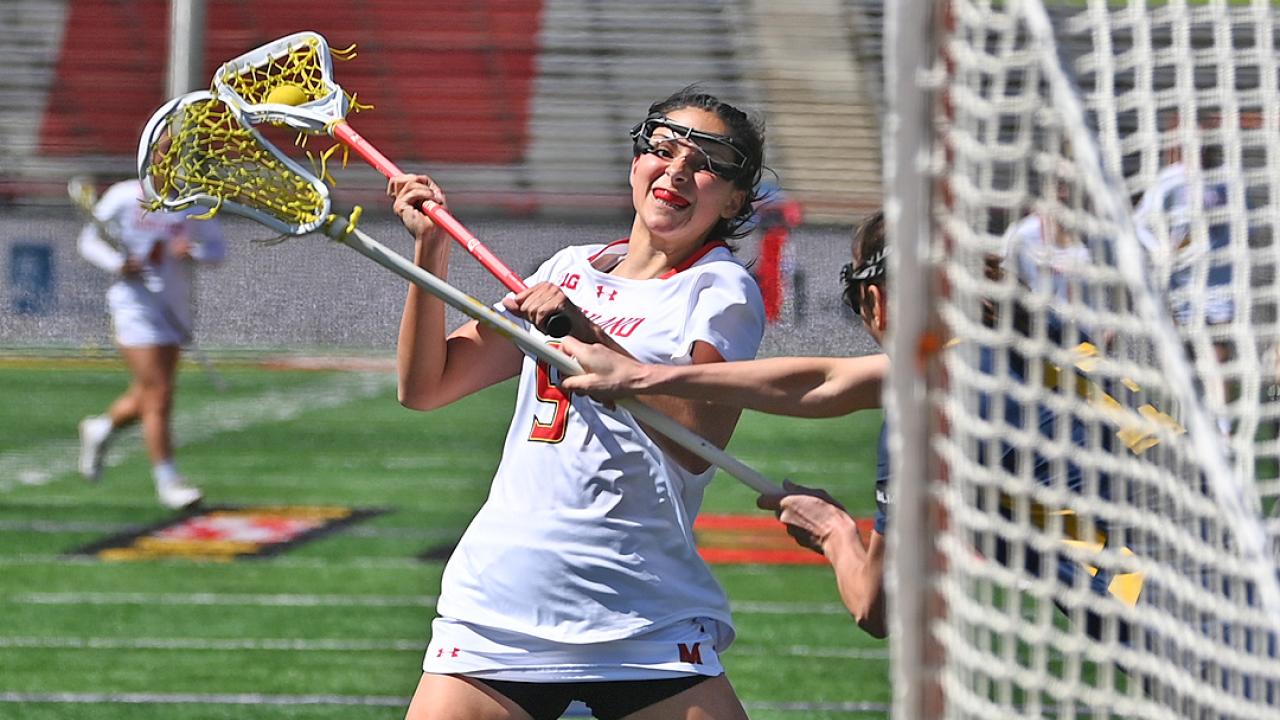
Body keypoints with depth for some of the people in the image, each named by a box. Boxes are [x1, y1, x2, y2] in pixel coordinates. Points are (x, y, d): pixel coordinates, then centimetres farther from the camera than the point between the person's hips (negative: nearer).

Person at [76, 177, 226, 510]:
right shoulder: (124, 196, -3)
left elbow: (218, 248, 7)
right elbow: (89, 240, 4)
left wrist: (193, 252, -16)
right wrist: (117, 263, -16)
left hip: (175, 310, 5)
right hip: (136, 306, -5)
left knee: (145, 399, 12)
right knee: (159, 396, -11)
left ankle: (100, 429, 43)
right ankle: (168, 482, -4)